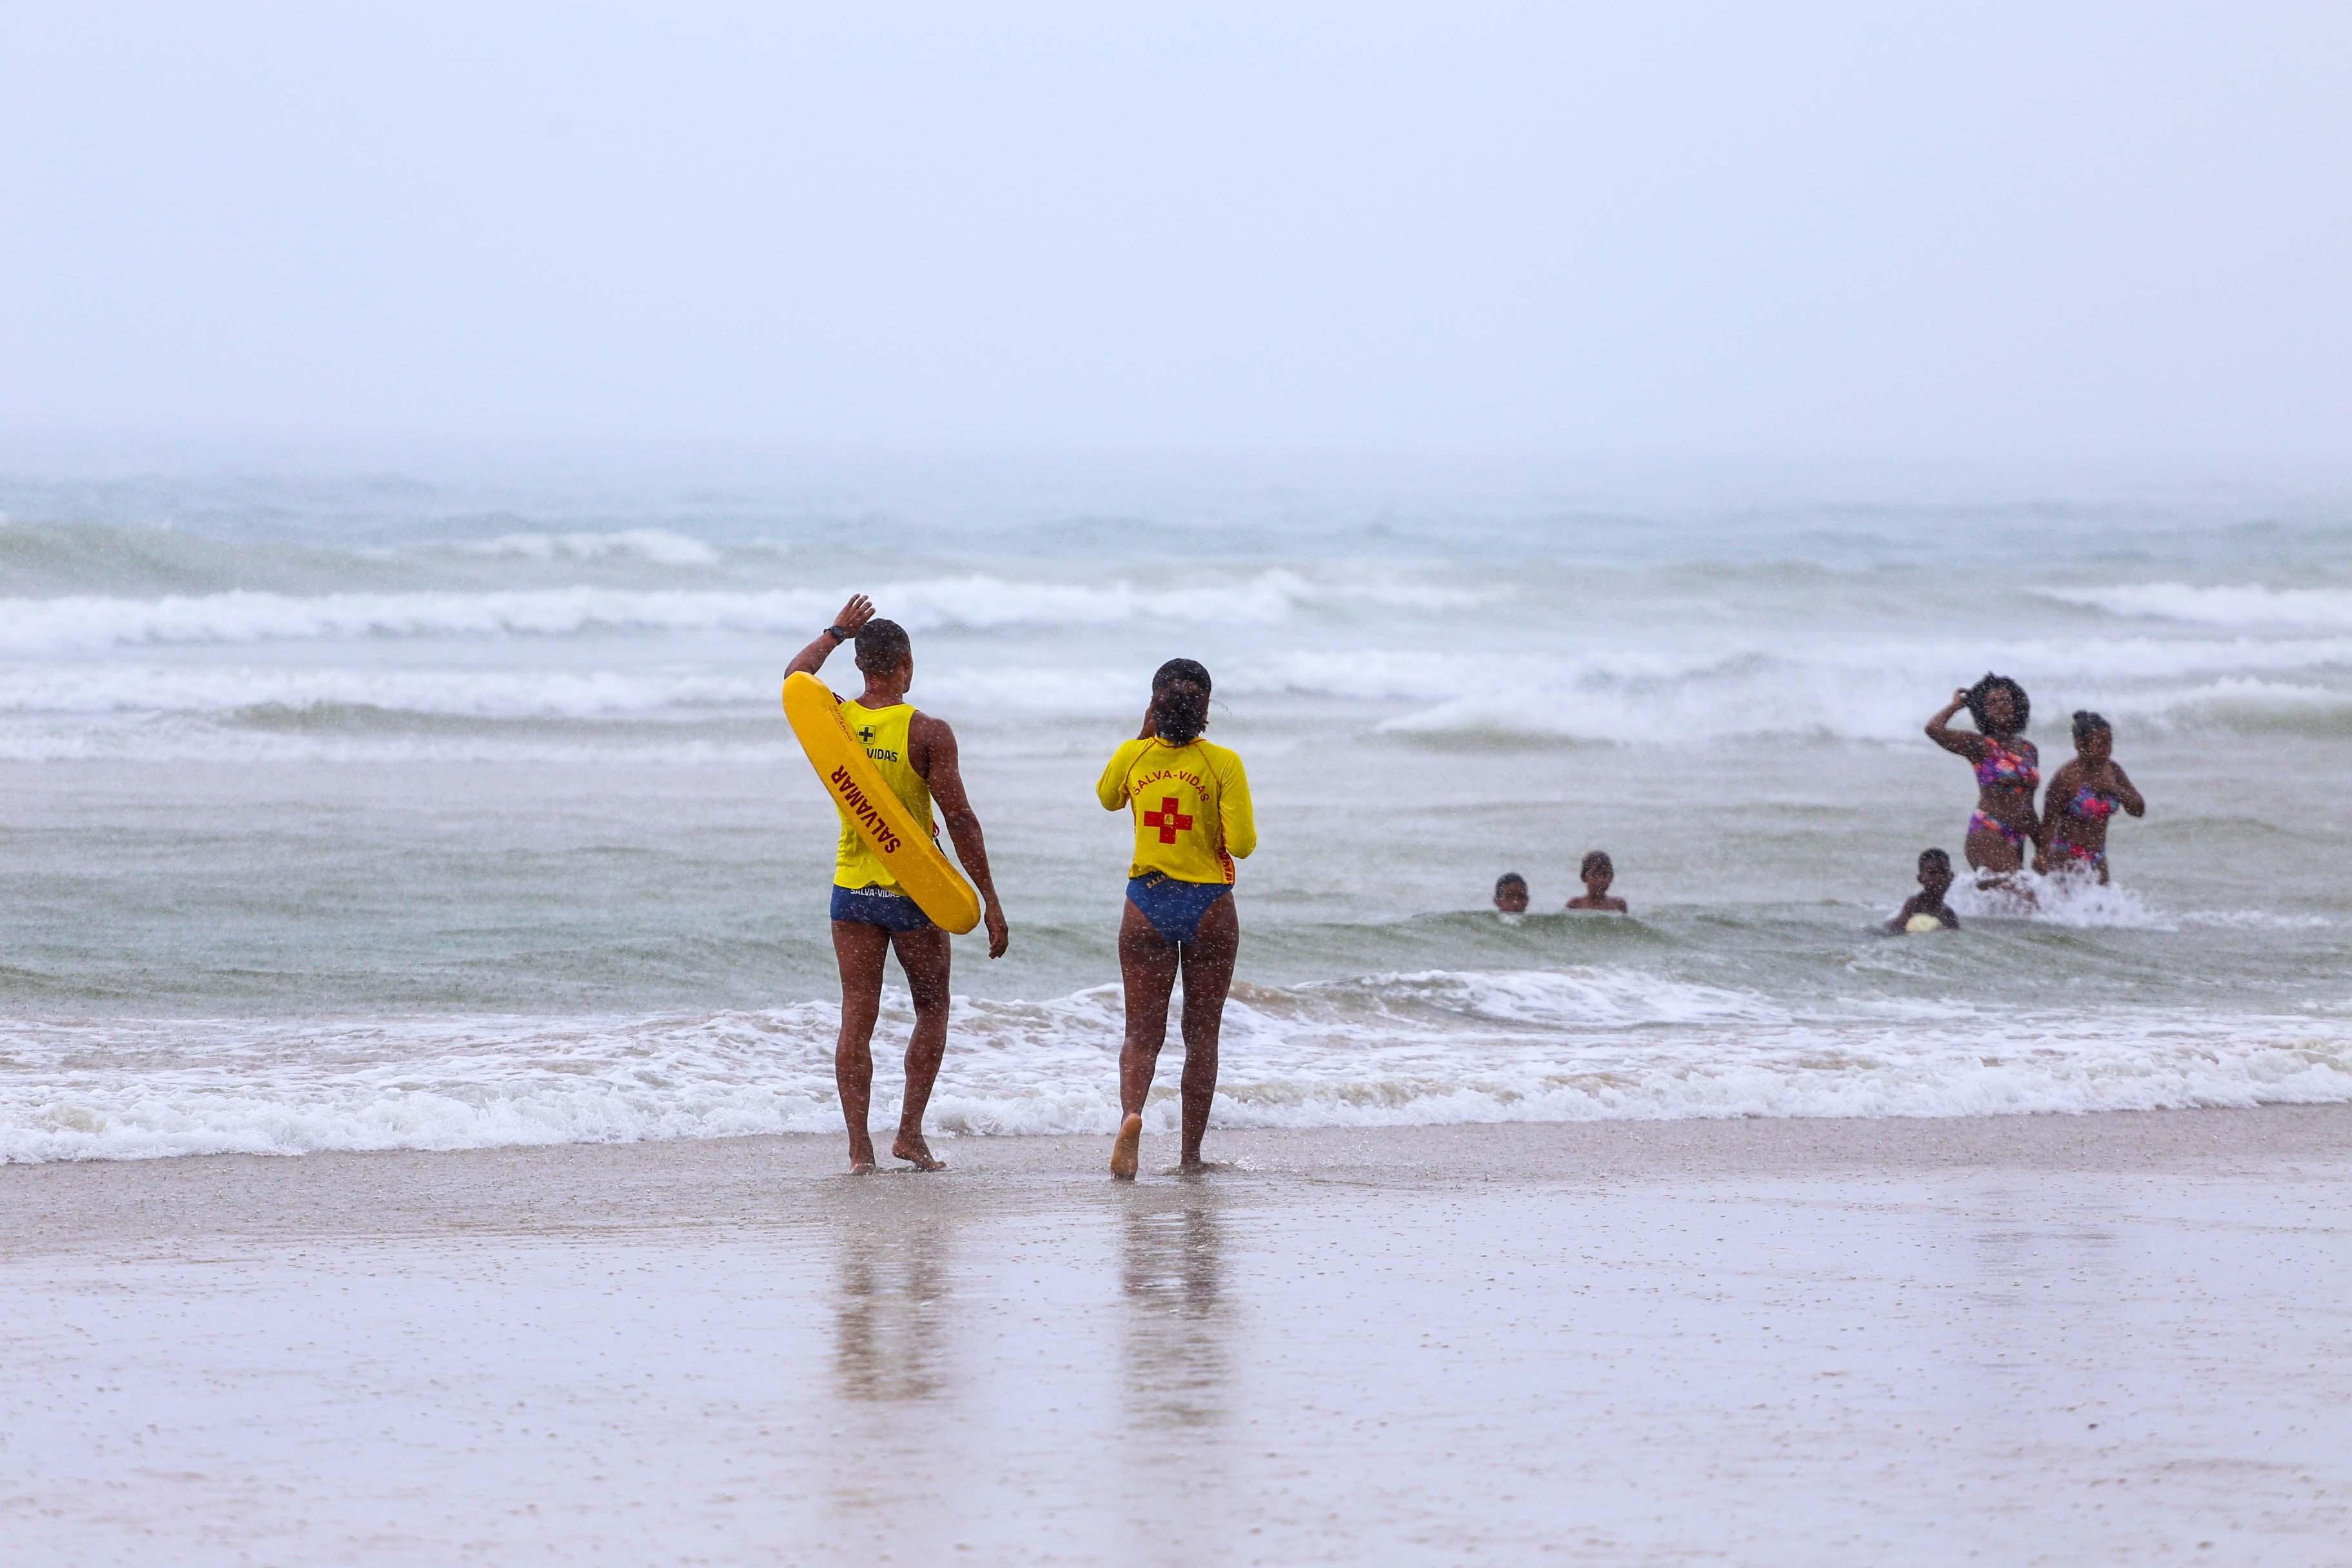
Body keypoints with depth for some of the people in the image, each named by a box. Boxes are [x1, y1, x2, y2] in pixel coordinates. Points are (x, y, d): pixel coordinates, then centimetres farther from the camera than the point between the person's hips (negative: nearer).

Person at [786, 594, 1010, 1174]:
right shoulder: (927, 733, -13)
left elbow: (795, 676, 22)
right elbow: (960, 819, -14)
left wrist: (835, 632, 36)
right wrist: (990, 901, -9)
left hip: (853, 888, 3)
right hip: (916, 894, -3)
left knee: (857, 1019, 5)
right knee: (932, 1012, 14)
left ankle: (859, 1147, 1)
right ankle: (910, 1132, 6)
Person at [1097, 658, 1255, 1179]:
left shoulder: (1133, 756, -3)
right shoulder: (1222, 764, -11)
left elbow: (1108, 798, 19)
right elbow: (1241, 844, -15)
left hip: (1148, 903, 1)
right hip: (1209, 906, -1)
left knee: (1143, 1034, 5)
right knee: (1201, 1037, 12)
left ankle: (1131, 1112, -25)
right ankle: (1191, 1155, 14)